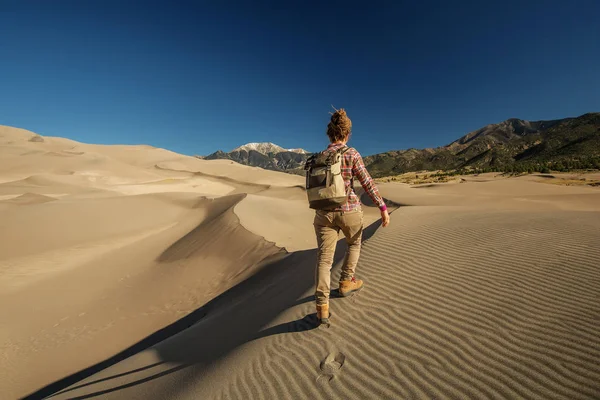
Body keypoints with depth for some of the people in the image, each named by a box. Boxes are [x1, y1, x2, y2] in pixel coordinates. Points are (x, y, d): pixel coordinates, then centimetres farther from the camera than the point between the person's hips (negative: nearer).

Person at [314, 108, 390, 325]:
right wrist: (383, 208, -5)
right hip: (349, 210, -2)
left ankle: (322, 306, -3)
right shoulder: (352, 154, -6)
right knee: (354, 244, 27)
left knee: (324, 258, 2)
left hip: (324, 212, 3)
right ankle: (346, 282, 34)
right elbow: (367, 183, -10)